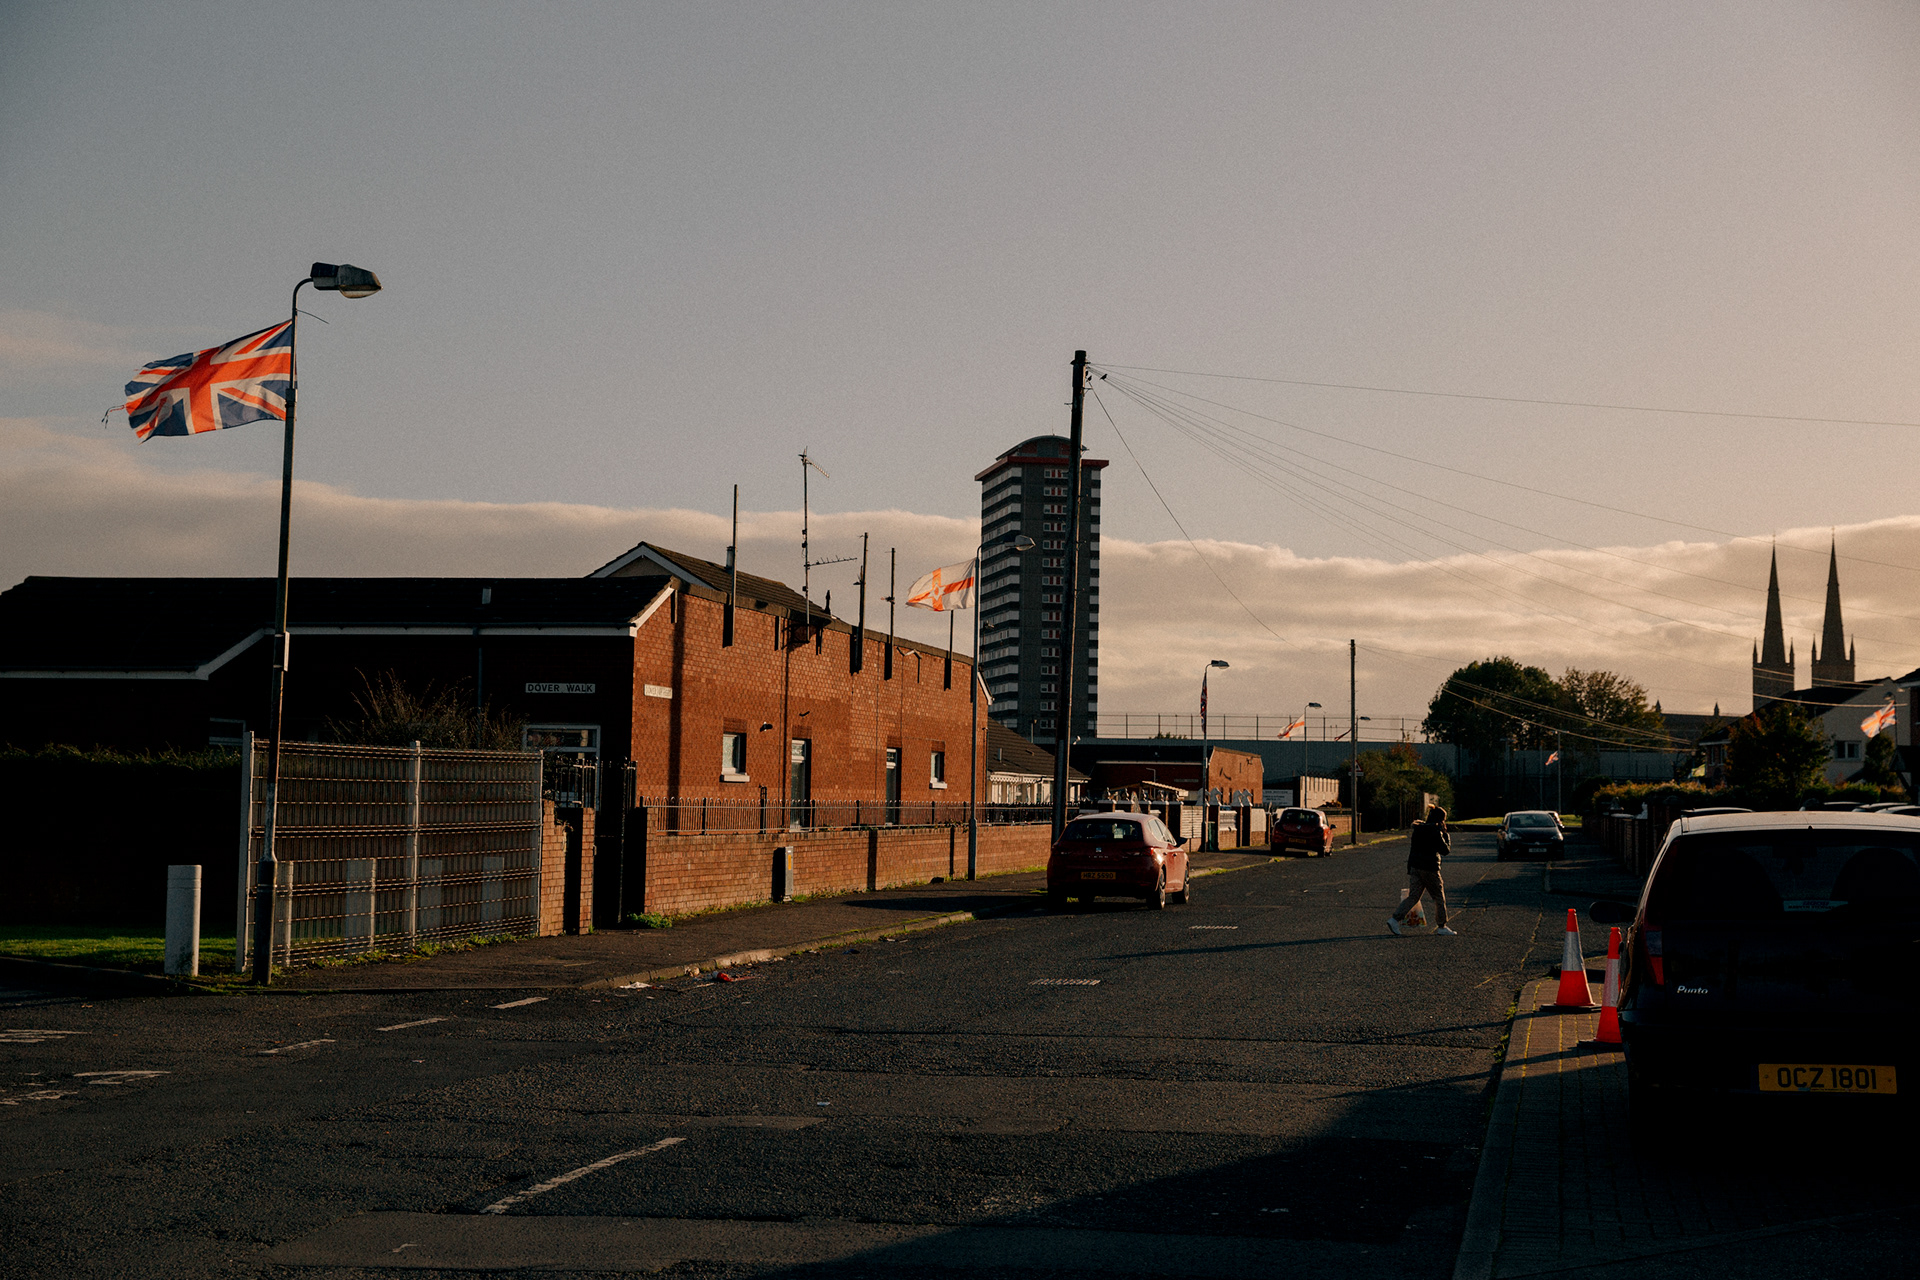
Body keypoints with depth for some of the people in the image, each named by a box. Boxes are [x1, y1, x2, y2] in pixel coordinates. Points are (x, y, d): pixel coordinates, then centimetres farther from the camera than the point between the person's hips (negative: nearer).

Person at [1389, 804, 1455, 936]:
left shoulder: (1418, 829, 10)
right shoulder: (1435, 832, -13)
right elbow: (1445, 850, -12)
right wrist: (1445, 835, -2)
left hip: (1414, 867, 7)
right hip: (1429, 869, -7)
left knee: (1413, 896, 7)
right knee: (1439, 898, 8)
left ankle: (1395, 919, -8)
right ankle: (1442, 927, 13)